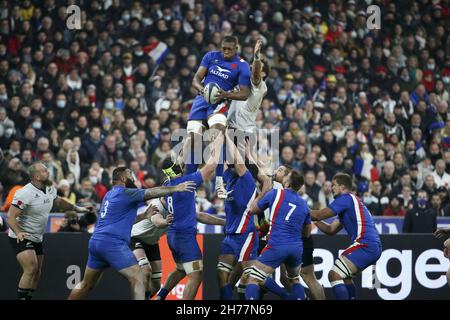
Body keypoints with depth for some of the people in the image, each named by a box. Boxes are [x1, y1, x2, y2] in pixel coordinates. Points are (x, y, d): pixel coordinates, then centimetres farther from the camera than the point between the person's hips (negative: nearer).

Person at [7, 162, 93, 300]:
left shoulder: (50, 188, 1)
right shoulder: (26, 193, -24)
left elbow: (58, 202, 24)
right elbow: (11, 216, -26)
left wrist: (77, 208, 24)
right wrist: (18, 232, -42)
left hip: (37, 238, 8)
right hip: (21, 237, -8)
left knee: (36, 273, 9)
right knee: (31, 269, -22)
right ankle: (21, 298, -17)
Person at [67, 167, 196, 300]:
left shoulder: (110, 194, 20)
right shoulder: (124, 193, -6)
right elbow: (152, 193, -10)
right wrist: (176, 188, -4)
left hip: (95, 242, 9)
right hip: (112, 244, -9)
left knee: (87, 285, 18)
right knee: (138, 279, -9)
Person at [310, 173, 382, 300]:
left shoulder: (346, 198, -4)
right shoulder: (353, 201, 27)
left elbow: (319, 215, -8)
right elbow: (331, 230, 25)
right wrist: (314, 219, 16)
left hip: (365, 245, -10)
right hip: (374, 247, 10)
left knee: (334, 275, -15)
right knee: (344, 276, 26)